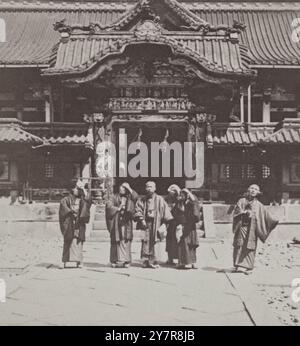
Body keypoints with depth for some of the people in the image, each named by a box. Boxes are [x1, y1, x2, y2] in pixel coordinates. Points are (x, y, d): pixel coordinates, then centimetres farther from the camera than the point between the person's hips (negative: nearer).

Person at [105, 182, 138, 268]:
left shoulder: (129, 197, 14)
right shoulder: (115, 197, 12)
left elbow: (136, 197, -8)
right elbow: (109, 205, -3)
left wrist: (129, 188, -4)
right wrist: (118, 208, -10)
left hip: (126, 222, 0)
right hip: (116, 222, 0)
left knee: (126, 240, -6)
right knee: (116, 241, -4)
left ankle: (126, 261, -7)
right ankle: (115, 261, -3)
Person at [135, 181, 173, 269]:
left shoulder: (159, 199, 5)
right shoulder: (142, 200, 12)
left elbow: (165, 210, 2)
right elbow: (138, 210, 5)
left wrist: (164, 222, -6)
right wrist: (141, 219, -10)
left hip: (156, 224, -2)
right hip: (146, 223, 2)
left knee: (155, 242, -7)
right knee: (145, 242, -2)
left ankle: (154, 261, -3)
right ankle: (145, 262, 3)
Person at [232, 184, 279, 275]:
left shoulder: (259, 205, 11)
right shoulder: (242, 201, 10)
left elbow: (266, 216, 7)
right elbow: (236, 211, -2)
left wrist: (273, 222, -6)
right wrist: (245, 212, -17)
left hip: (252, 229, 0)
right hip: (242, 226, 0)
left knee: (250, 247, -3)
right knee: (239, 246, -4)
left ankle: (248, 267, 1)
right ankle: (238, 265, 1)